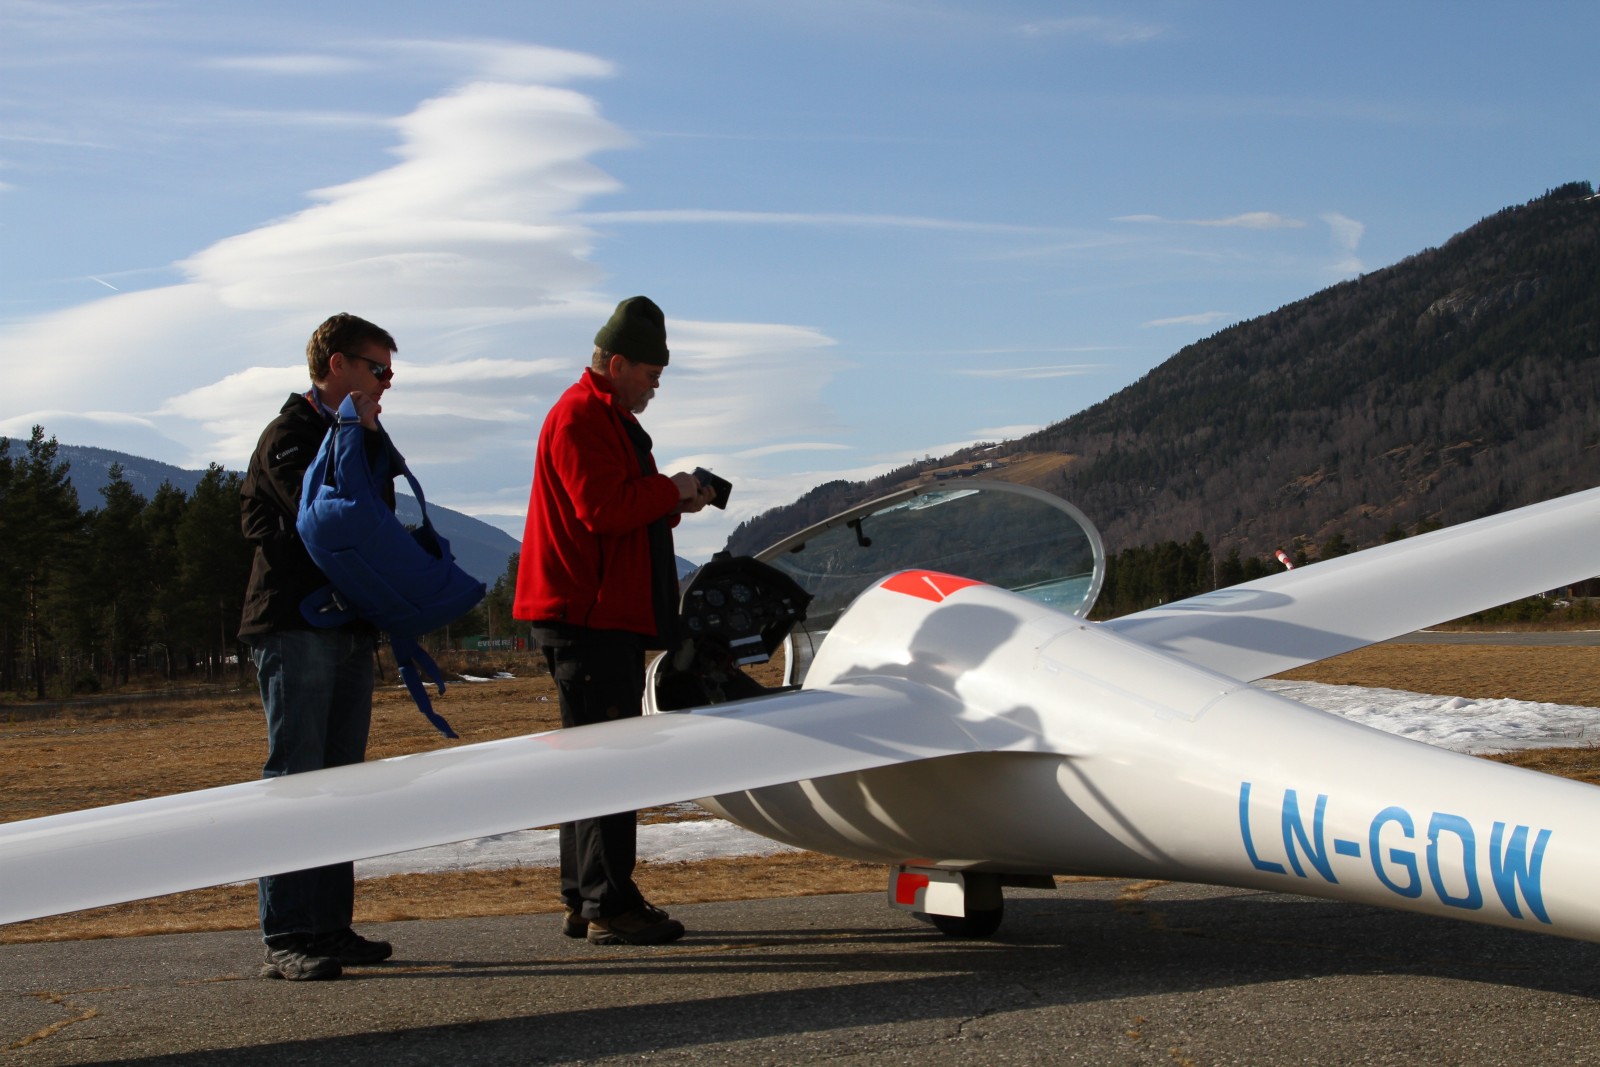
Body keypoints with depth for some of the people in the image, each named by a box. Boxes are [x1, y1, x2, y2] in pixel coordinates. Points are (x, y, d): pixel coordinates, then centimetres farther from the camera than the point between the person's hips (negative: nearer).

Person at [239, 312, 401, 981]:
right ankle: (284, 939, -12)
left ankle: (329, 926, 11)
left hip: (350, 629, 9)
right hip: (295, 628, -9)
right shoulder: (288, 435, -4)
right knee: (293, 778, -11)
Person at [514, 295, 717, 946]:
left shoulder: (611, 419, 24)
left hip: (610, 616, 11)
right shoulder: (579, 417, -11)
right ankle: (608, 906, -9)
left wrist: (676, 503, 11)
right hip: (585, 617, -11)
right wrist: (670, 490, -10)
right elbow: (601, 510, -22)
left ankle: (585, 902, 16)